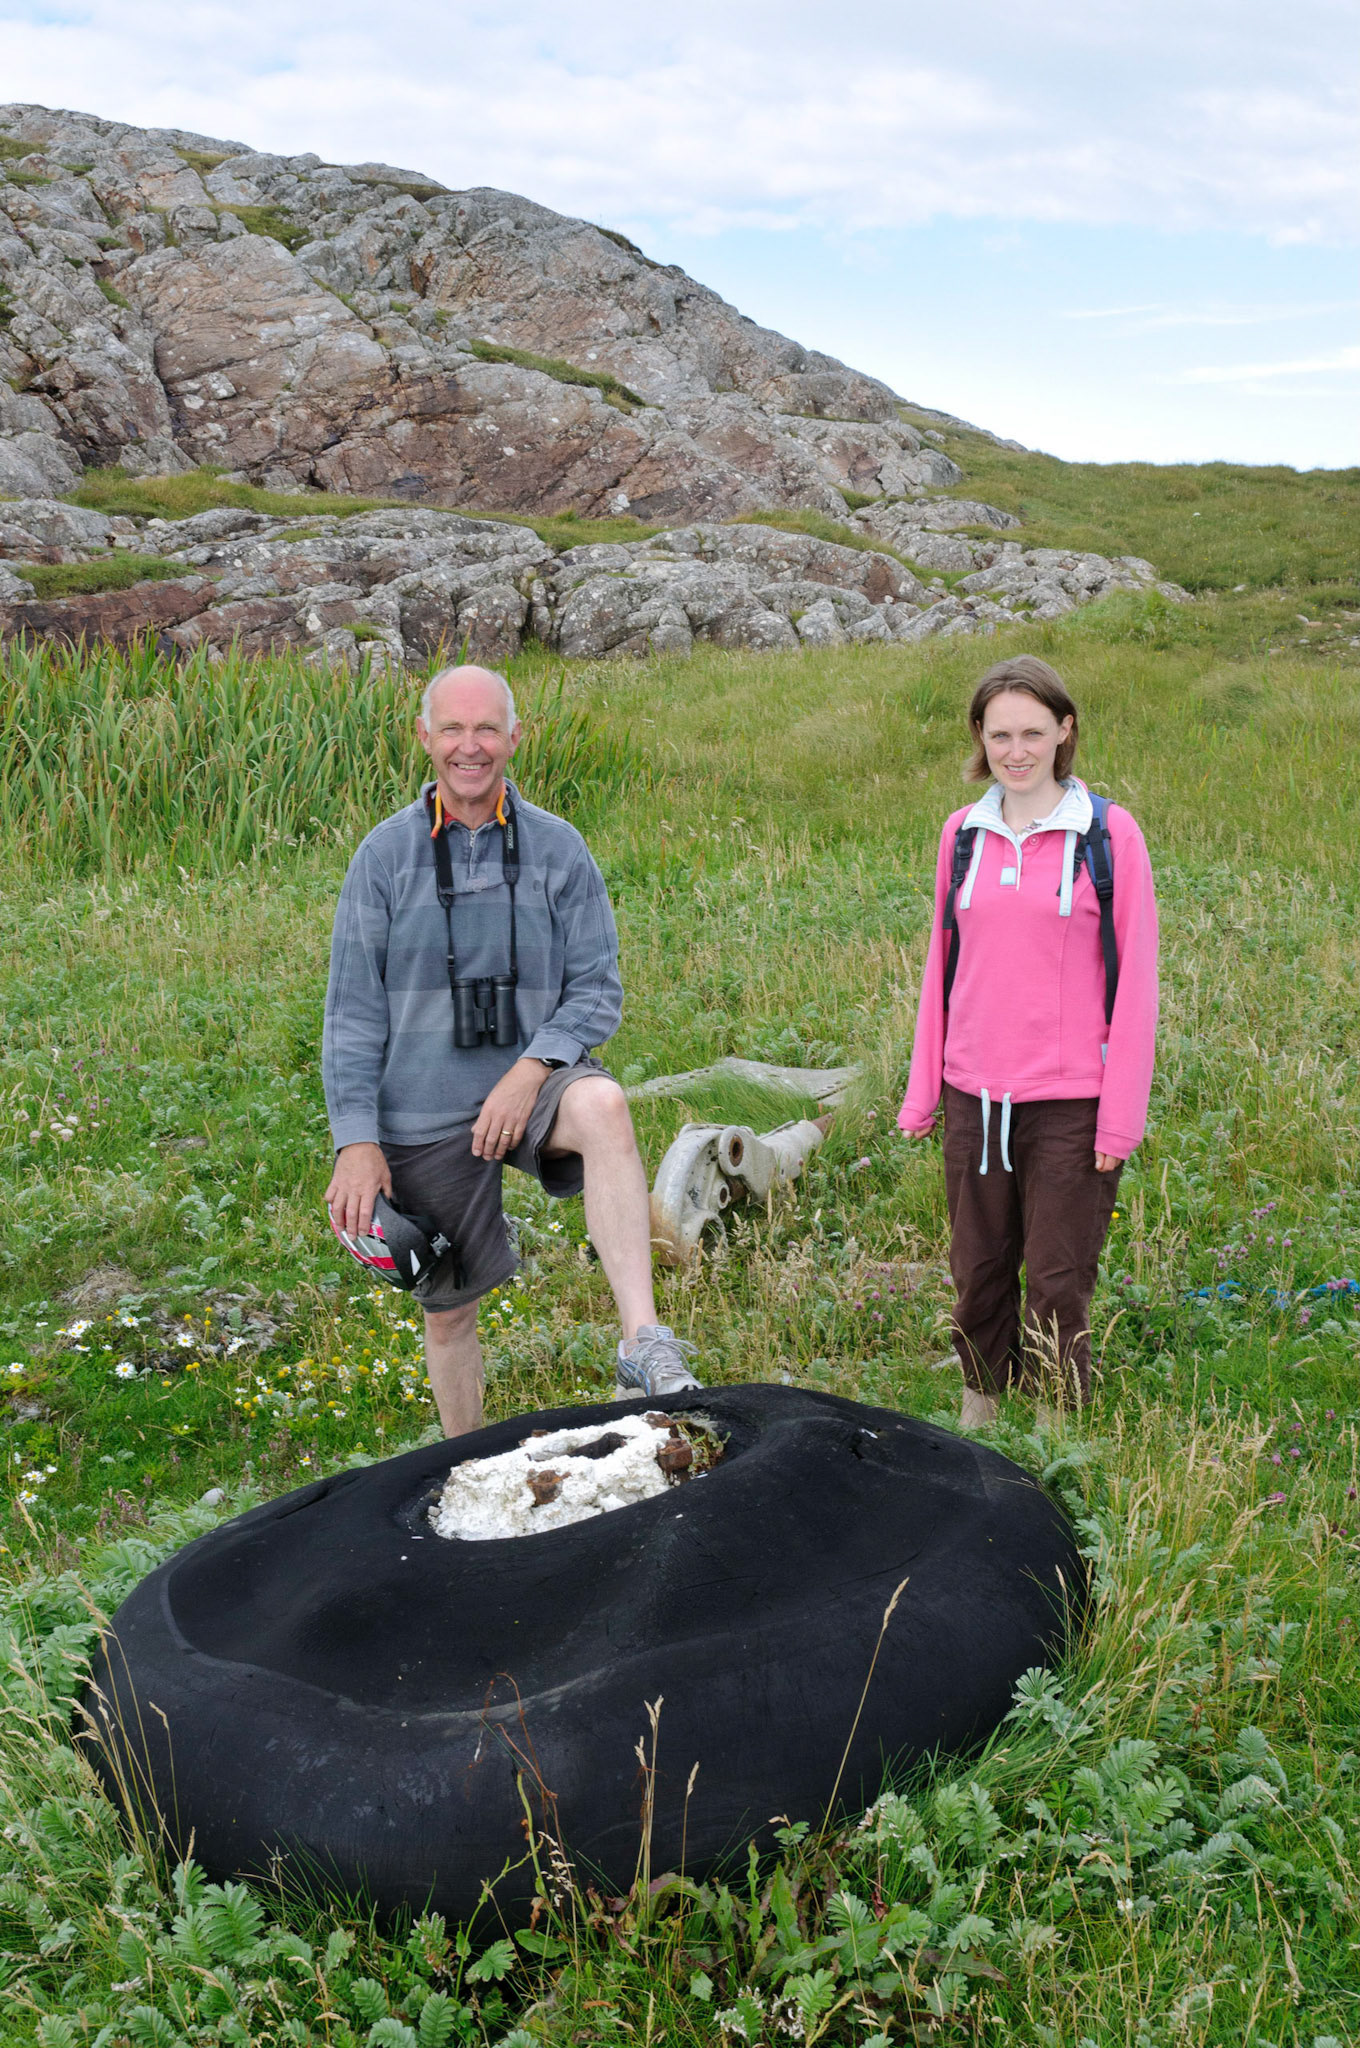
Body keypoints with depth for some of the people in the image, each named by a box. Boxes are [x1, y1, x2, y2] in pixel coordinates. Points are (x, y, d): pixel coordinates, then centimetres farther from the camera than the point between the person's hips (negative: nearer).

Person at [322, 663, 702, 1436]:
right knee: (447, 1309, 9)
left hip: (532, 1080, -1)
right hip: (424, 1115, 1)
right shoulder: (386, 853, 1)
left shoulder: (558, 848, 1)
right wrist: (356, 1140, -6)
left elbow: (598, 989, 0)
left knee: (603, 1106, -35)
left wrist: (531, 1069, -17)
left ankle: (645, 1344, -40)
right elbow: (352, 1010, 2)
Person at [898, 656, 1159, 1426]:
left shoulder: (1109, 833, -5)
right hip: (974, 1096, 4)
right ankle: (980, 1419, 29)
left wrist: (1120, 1115, -8)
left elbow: (1135, 977, -4)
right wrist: (922, 1091, 12)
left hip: (1069, 1102, -4)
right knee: (978, 1272, 12)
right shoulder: (963, 833, 8)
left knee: (1056, 1284, 1)